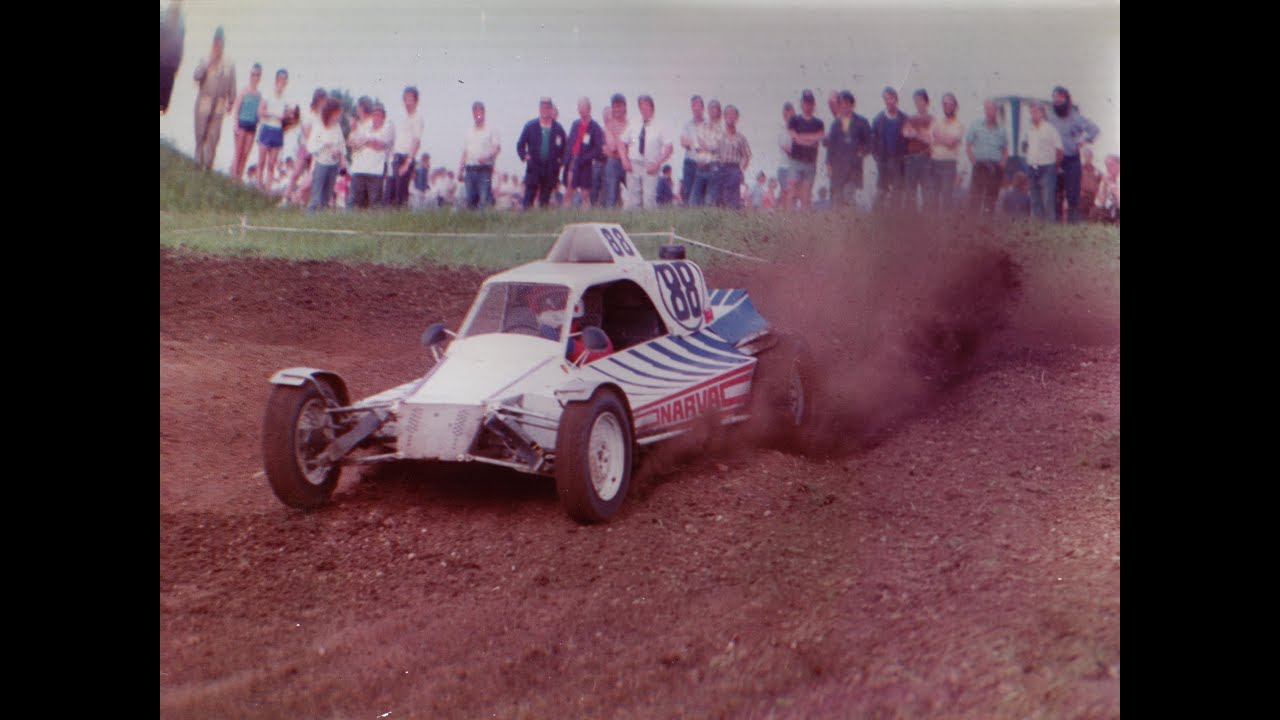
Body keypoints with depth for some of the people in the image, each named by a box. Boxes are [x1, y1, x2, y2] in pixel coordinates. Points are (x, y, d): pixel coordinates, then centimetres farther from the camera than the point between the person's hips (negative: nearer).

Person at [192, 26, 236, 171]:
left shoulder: (230, 65, 6)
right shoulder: (204, 60, 3)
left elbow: (232, 85, 10)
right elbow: (197, 75, -12)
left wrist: (231, 102, 9)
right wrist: (209, 62, -15)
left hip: (219, 105, 1)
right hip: (203, 103, -1)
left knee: (214, 136, -4)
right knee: (200, 134, 1)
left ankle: (208, 164, 0)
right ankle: (198, 162, 8)